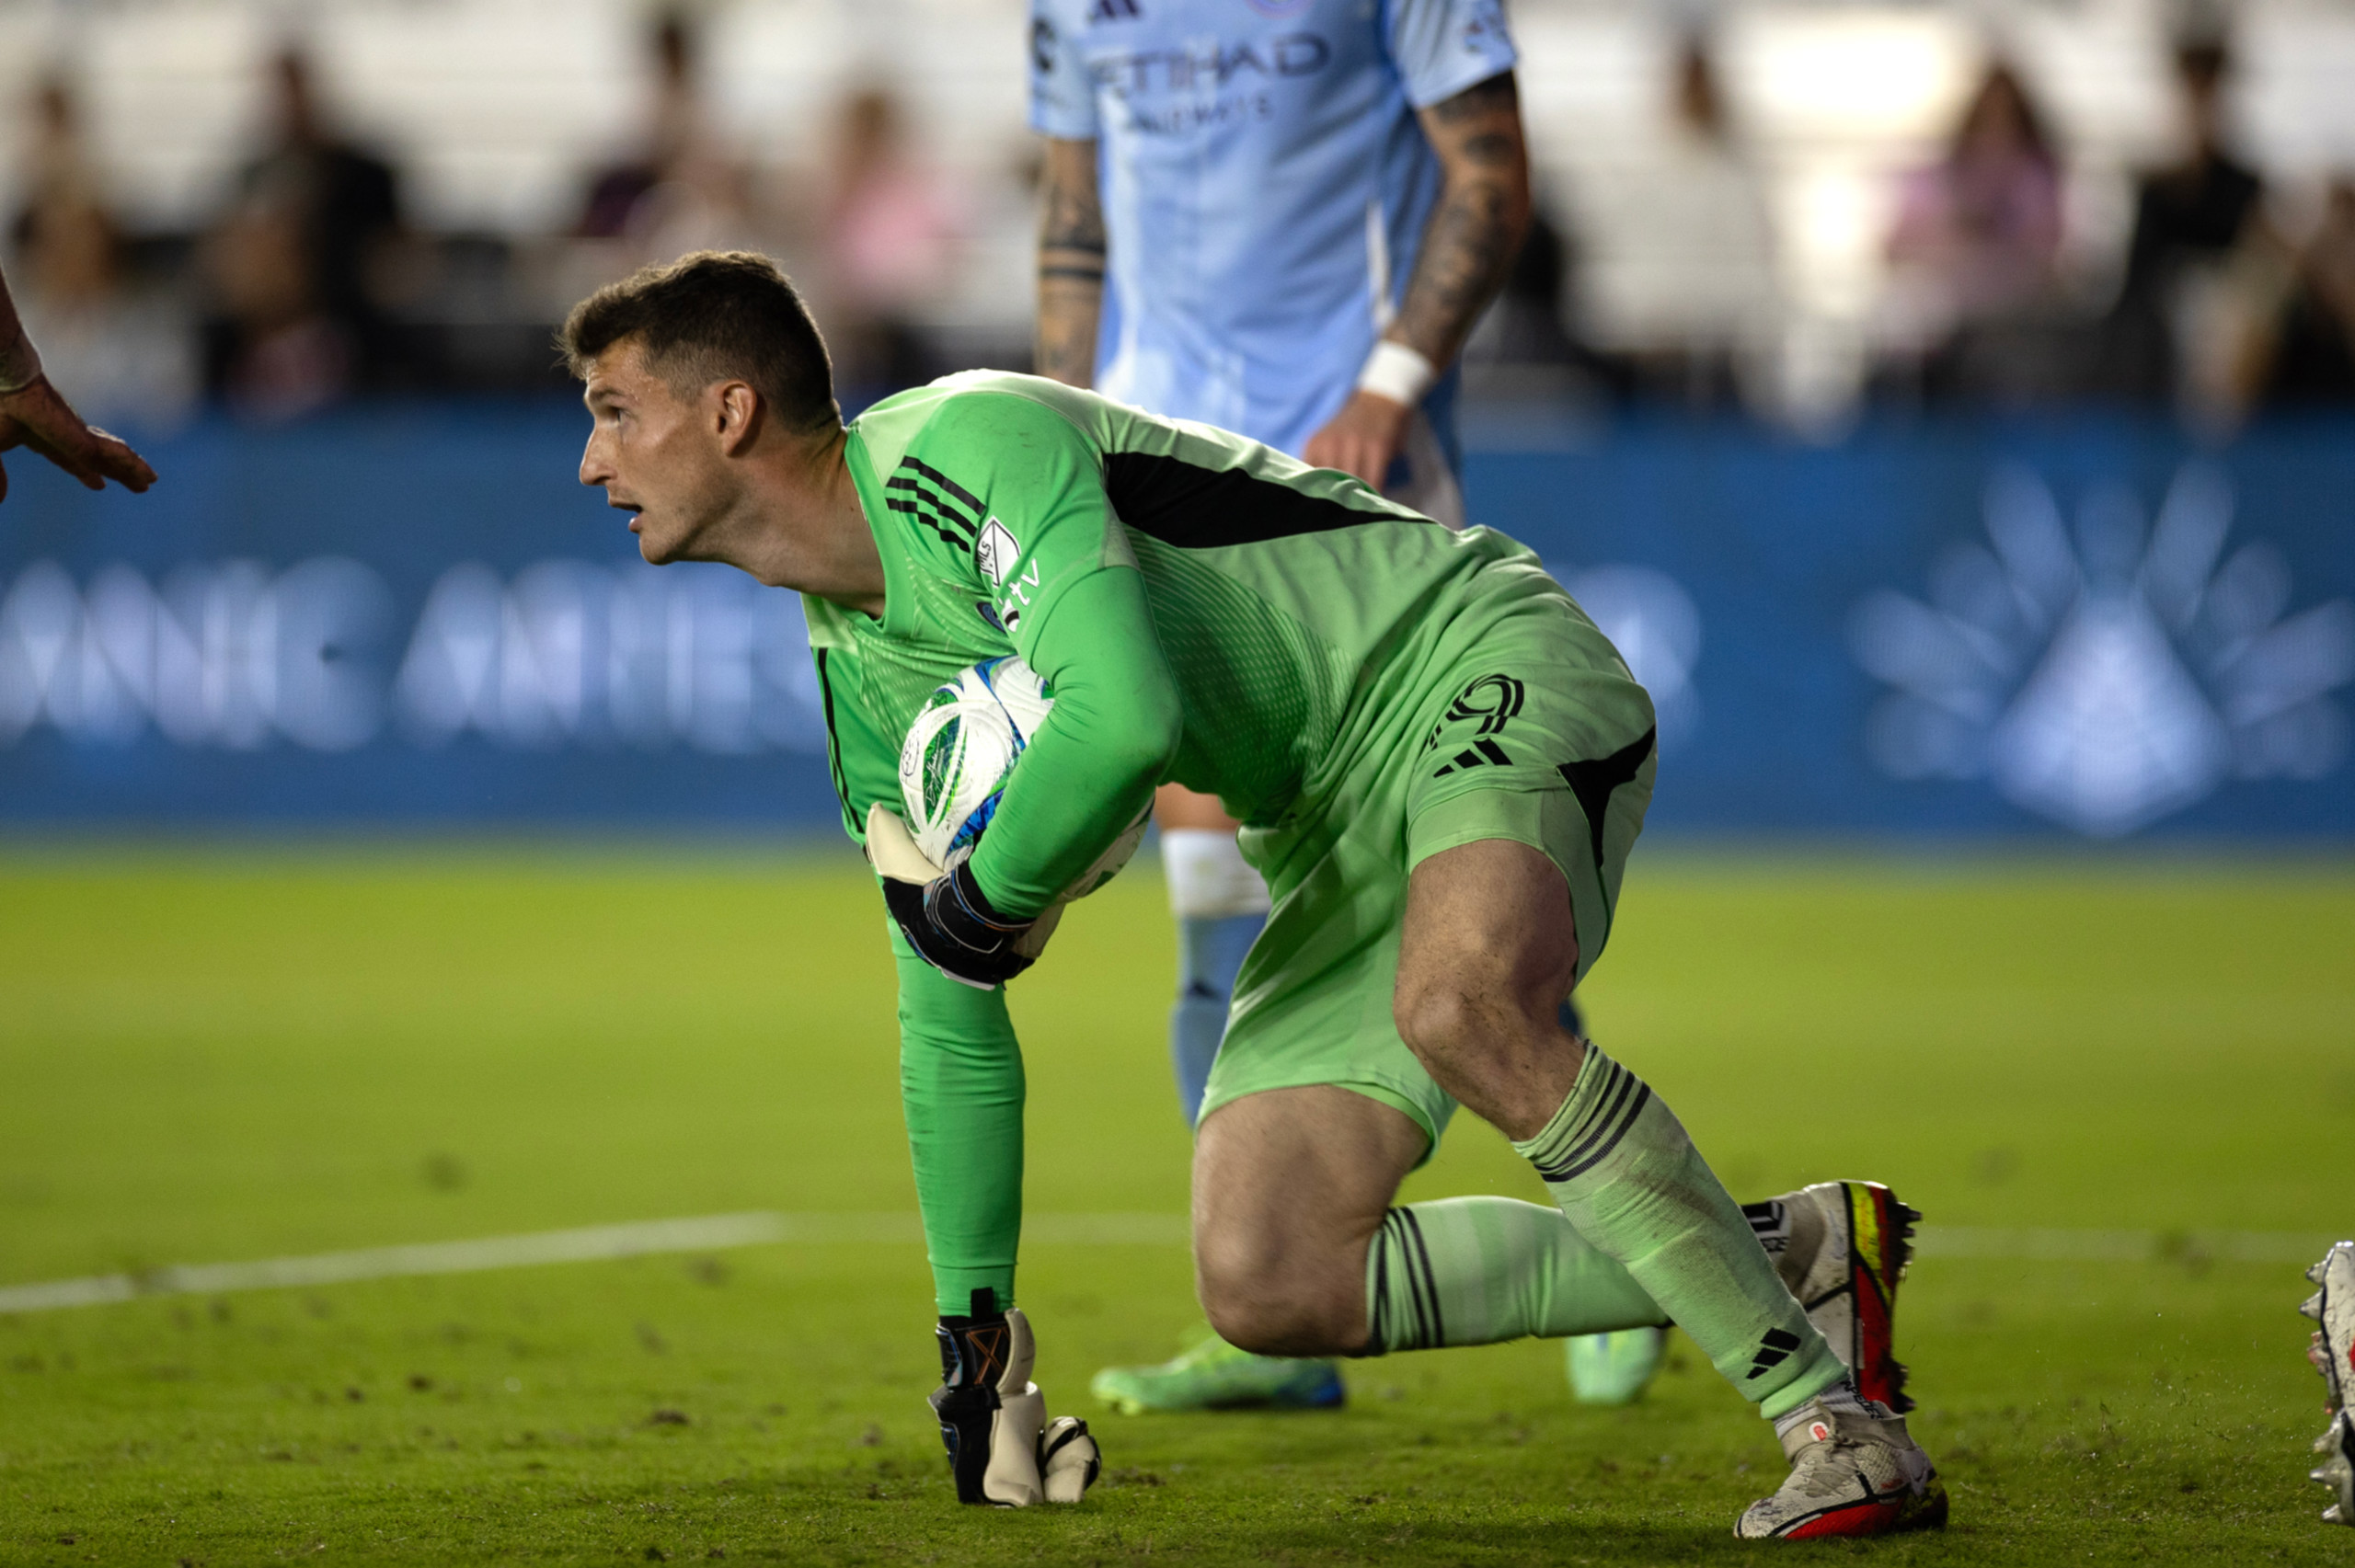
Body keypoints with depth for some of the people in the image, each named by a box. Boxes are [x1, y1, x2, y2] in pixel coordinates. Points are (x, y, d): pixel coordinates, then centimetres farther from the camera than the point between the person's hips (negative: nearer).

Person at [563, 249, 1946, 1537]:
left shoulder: (965, 442, -18)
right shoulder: (862, 676, 9)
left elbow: (1127, 717, -34)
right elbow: (946, 1015, 19)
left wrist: (975, 909, -17)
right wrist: (976, 1326, 18)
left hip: (1482, 674, -9)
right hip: (1341, 848, 9)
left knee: (1460, 1007, -39)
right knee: (1267, 1287, -8)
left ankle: (1835, 1421, -30)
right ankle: (1789, 1257, 2)